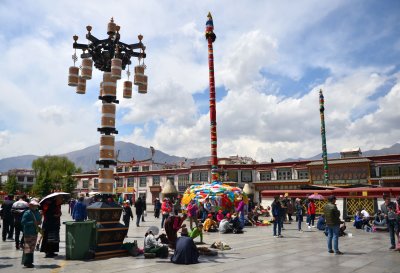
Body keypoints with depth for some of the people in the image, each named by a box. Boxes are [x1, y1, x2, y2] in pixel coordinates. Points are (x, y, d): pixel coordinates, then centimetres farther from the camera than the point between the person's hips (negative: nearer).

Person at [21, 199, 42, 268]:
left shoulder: (37, 212, 9)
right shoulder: (27, 213, -13)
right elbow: (23, 222, -17)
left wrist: (39, 222, 1)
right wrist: (33, 223, -22)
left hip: (35, 232, 8)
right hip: (28, 233, -8)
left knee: (32, 247, 13)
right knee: (28, 247, -5)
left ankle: (29, 262, 23)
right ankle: (27, 262, 1)